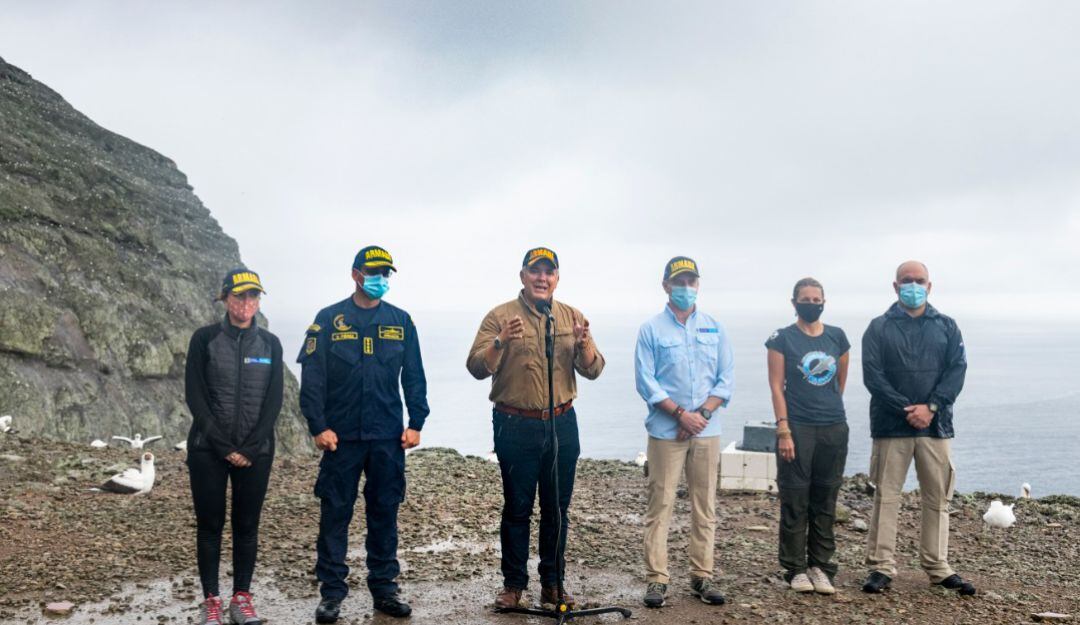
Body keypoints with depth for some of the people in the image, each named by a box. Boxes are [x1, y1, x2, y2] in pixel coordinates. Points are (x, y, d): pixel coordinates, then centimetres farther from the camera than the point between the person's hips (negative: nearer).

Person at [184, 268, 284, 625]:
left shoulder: (270, 344, 4)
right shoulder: (205, 339, -2)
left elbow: (273, 401, 1)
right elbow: (194, 397, -6)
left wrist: (250, 449, -9)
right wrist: (223, 447, -12)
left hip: (256, 451, 2)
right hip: (208, 449, -2)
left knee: (247, 526, 6)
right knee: (210, 525, 4)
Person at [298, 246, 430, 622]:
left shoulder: (400, 321, 8)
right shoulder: (329, 320, 0)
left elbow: (414, 377, 9)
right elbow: (312, 377, -3)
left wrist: (416, 423, 1)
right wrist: (318, 426, -9)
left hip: (388, 437, 2)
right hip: (341, 436, -2)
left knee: (385, 514, 9)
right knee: (335, 514, 3)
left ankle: (384, 588, 20)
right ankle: (332, 592, 14)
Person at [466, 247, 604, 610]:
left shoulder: (573, 317, 8)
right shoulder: (500, 317, -3)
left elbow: (593, 371, 3)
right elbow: (476, 368, -10)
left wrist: (584, 345, -18)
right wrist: (501, 342, -27)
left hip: (562, 425, 3)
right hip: (516, 427, -3)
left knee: (557, 509, 11)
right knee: (517, 508, 4)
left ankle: (552, 583, 23)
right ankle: (513, 584, 18)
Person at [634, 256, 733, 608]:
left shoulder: (714, 328, 9)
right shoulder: (651, 330, 0)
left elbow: (726, 379, 6)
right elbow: (645, 381, -6)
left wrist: (701, 414, -8)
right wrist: (681, 414, -13)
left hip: (707, 431, 3)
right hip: (665, 431, -3)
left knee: (705, 506, 7)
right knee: (660, 505, -2)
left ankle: (702, 576, 16)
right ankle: (656, 579, 4)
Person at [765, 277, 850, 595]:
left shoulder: (837, 337, 9)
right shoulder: (782, 339, -2)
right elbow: (777, 387, -6)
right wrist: (783, 431, -12)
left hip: (834, 428, 4)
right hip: (797, 428, -4)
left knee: (825, 500, 8)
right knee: (795, 500, 1)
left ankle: (820, 566, 18)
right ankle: (796, 569, 10)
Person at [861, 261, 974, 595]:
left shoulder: (947, 327, 11)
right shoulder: (879, 328, 5)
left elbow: (957, 369, 1)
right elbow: (872, 374, -4)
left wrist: (931, 407, -12)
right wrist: (906, 409, -14)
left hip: (935, 425, 2)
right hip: (890, 426, -2)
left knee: (937, 497, 6)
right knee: (886, 496, 0)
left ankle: (938, 567, 16)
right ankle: (881, 566, 6)